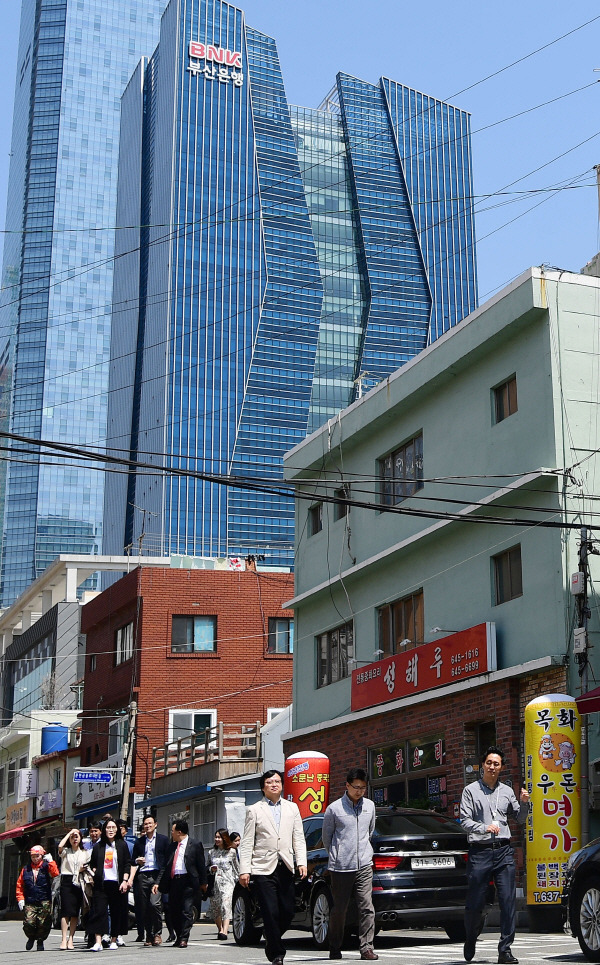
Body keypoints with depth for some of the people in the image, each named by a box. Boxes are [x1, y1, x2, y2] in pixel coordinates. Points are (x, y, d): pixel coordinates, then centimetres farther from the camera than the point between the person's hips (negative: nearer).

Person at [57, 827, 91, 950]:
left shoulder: (85, 853, 15)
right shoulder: (65, 851, 7)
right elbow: (60, 846, -16)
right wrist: (70, 833, -6)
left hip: (79, 883, 3)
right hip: (66, 881, -3)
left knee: (75, 912, 0)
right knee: (66, 910, -11)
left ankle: (70, 939, 4)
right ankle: (64, 940, -10)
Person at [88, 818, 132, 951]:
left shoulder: (122, 845, 8)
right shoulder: (98, 846, 12)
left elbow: (127, 864, 4)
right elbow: (93, 864, 18)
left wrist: (125, 881, -5)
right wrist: (94, 873, -2)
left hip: (117, 883, 0)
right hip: (101, 884, 1)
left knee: (117, 912, 3)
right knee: (99, 911, -10)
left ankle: (114, 940, 14)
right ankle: (98, 942, -14)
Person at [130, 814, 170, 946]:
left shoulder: (163, 839, 9)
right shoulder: (139, 841, 17)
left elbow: (168, 858, 6)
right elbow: (133, 861, 20)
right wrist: (137, 861, -3)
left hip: (157, 875, -3)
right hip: (142, 876, 3)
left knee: (155, 903, -18)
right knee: (144, 907, 2)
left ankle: (157, 934, -6)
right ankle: (148, 936, 11)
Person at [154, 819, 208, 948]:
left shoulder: (195, 845, 0)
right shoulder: (172, 846, 16)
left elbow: (201, 865, 2)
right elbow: (166, 866, 16)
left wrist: (203, 883, 0)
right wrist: (158, 882, 8)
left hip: (187, 881, -5)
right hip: (173, 880, 6)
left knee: (187, 910, -9)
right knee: (174, 911, 6)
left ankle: (184, 939, -6)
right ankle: (178, 937, 18)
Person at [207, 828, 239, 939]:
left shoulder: (232, 852, 6)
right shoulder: (211, 852, 14)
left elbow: (237, 868, 11)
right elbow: (208, 866, 21)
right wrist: (211, 869, 0)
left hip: (227, 882, -4)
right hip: (215, 883, 4)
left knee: (225, 906, -18)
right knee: (214, 908, 5)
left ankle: (224, 932, -27)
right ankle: (220, 929, 23)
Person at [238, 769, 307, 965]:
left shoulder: (292, 808, 15)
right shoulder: (254, 810, 6)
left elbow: (298, 838, 12)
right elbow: (247, 843, 2)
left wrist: (301, 863, -1)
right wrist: (244, 870, -6)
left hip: (285, 868, 3)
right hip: (263, 868, -3)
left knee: (288, 911, 2)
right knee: (271, 913, -7)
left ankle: (272, 943, 27)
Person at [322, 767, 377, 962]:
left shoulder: (370, 806, 9)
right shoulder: (334, 809, -4)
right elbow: (326, 837, 8)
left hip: (364, 865, 3)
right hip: (340, 867, -2)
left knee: (367, 907, -8)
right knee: (339, 909, 5)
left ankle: (367, 948, -3)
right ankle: (335, 949, 19)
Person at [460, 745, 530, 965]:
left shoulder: (507, 791, 14)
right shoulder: (471, 790, 4)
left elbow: (520, 819, 20)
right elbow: (465, 821, -3)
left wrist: (523, 803, 1)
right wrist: (484, 828, -19)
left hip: (504, 850, 3)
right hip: (479, 851, -2)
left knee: (508, 901, -5)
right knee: (474, 903, 1)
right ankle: (470, 942, 26)